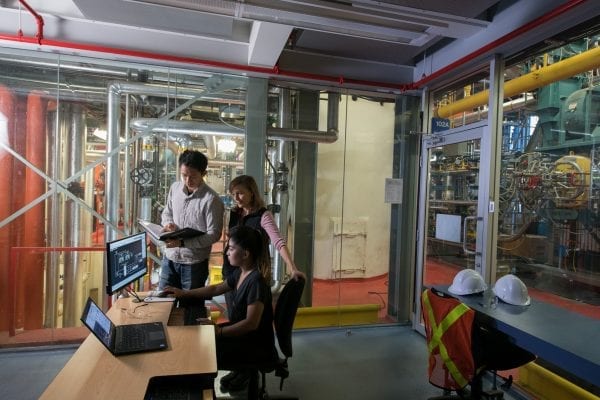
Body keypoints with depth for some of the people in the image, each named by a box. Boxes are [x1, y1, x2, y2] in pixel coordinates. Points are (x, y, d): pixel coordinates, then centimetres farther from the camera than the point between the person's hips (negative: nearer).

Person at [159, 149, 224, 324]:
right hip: (170, 257, 6)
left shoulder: (211, 199, -20)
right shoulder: (175, 187, 0)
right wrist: (168, 223, -8)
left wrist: (183, 242, -25)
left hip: (194, 262, -6)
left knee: (192, 306, 11)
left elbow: (214, 234, -18)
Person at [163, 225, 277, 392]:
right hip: (241, 331, 9)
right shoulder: (239, 272, 2)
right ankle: (241, 369, 17)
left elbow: (251, 323, -29)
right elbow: (216, 289, 16)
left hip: (257, 345, -9)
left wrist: (220, 332, -25)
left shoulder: (256, 281, -26)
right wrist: (184, 293, 13)